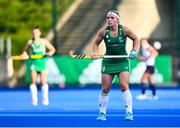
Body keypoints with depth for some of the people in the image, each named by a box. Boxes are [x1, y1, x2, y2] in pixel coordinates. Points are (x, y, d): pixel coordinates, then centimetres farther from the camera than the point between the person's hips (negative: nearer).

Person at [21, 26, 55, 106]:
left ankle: (45, 98, 7)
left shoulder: (44, 41, 1)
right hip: (34, 63, 1)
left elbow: (52, 49, 8)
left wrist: (50, 53, -13)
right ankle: (34, 99, 4)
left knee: (43, 82, -6)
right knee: (33, 82, -4)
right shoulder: (30, 42, 5)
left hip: (42, 63, -1)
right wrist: (25, 55, -3)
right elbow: (26, 51, 19)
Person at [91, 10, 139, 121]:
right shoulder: (104, 31, -8)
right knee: (105, 89, 2)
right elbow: (96, 43, 6)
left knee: (124, 86, -14)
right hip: (108, 62, 1)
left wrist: (134, 51, -7)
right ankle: (102, 113, 17)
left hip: (123, 62, -1)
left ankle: (129, 113, -5)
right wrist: (95, 53, -13)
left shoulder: (124, 30, -9)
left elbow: (135, 39, 6)